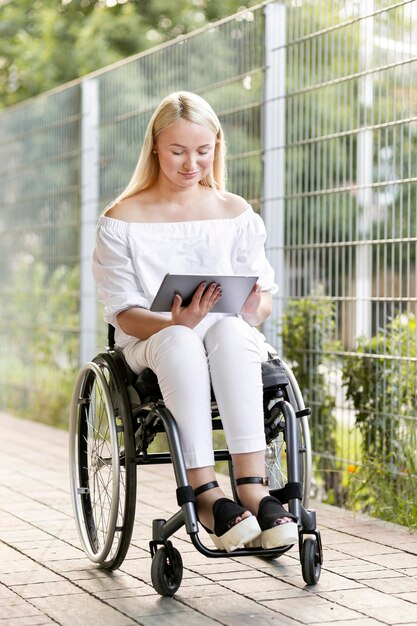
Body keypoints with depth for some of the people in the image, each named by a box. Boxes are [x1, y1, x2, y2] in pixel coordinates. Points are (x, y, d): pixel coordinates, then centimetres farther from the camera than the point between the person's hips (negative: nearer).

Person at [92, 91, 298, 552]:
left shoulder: (236, 213, 11)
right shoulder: (122, 220, 4)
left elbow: (265, 293, 9)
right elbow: (123, 312, -3)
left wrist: (254, 311, -17)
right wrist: (173, 323, -25)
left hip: (230, 340, 1)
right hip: (149, 343, -1)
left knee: (231, 329, -37)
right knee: (180, 342, -39)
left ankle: (251, 486, -44)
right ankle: (205, 494, -39)